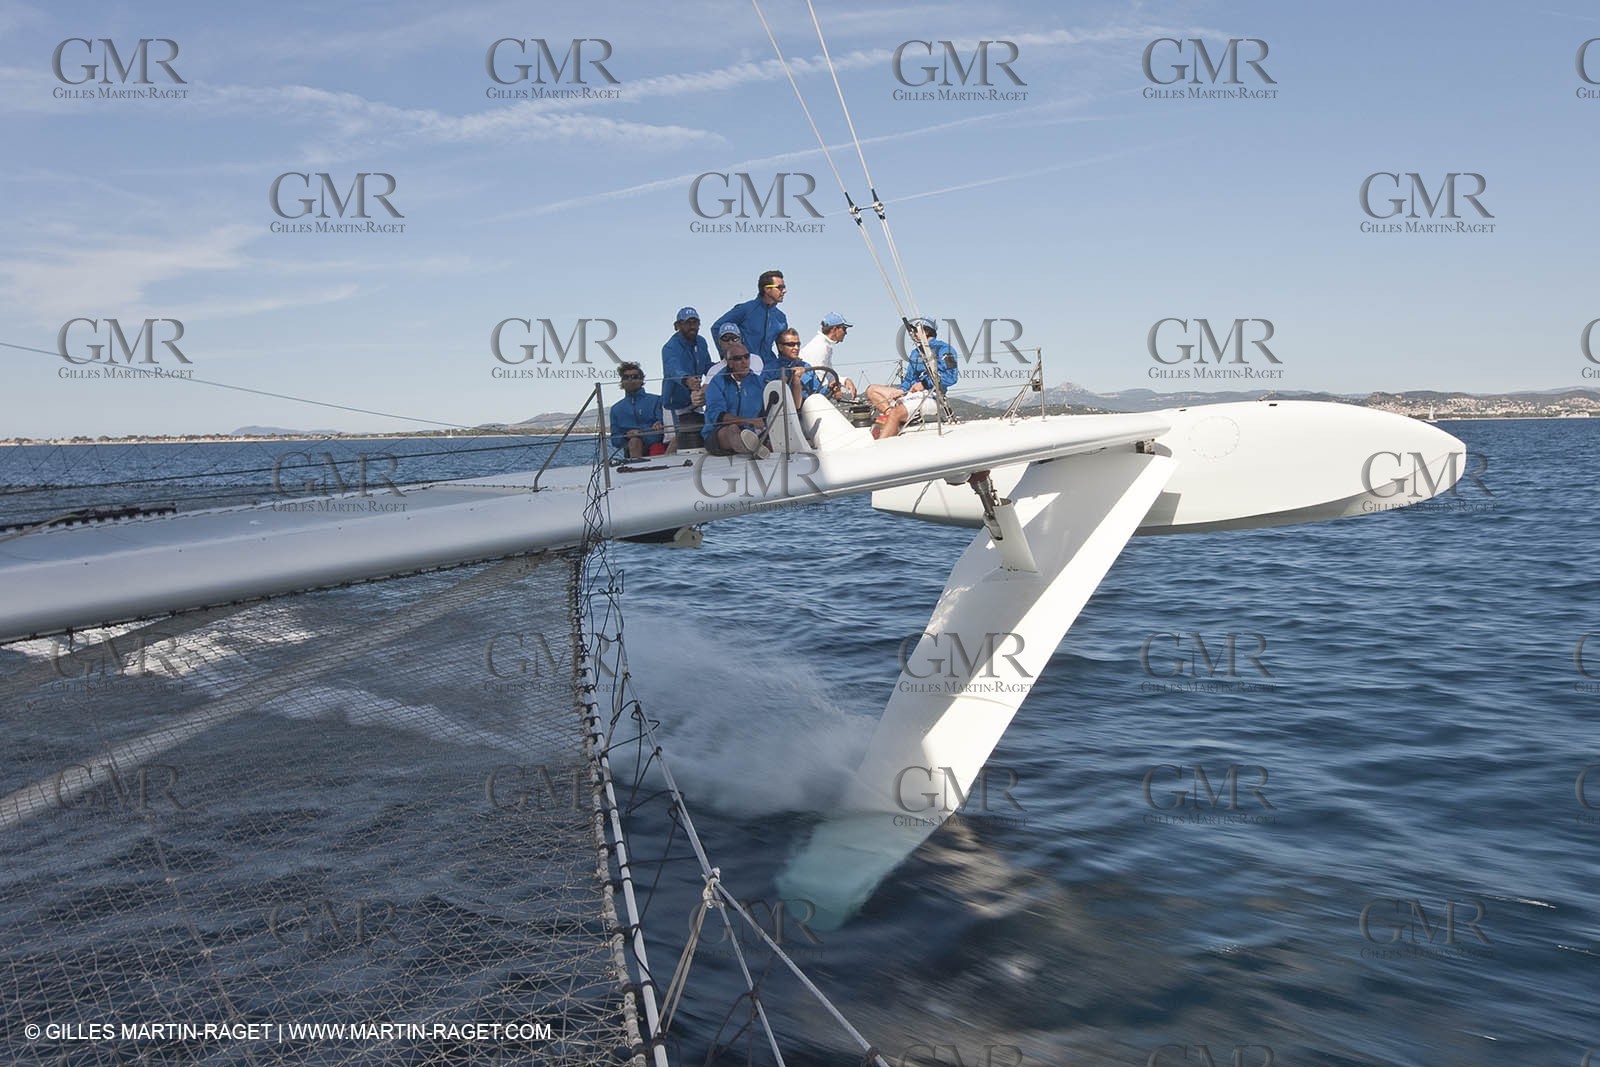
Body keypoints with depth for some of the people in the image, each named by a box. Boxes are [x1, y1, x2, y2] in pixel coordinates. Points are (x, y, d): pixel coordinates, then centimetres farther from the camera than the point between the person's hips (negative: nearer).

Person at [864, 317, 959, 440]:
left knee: (896, 413, -33)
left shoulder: (943, 349, -1)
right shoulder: (916, 352, 24)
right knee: (872, 390, 2)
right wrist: (902, 391, 1)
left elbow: (951, 377, -13)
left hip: (929, 396, -9)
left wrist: (925, 384, -15)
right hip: (911, 393, 9)